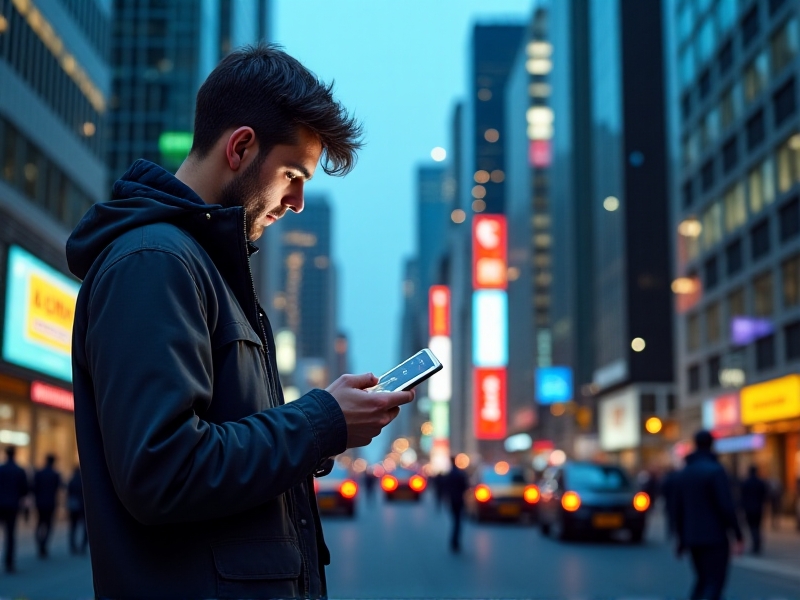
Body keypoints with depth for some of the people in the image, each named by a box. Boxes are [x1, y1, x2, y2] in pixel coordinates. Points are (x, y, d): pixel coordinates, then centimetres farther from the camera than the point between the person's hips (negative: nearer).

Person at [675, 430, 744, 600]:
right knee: (714, 583, -5)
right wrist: (738, 535, -13)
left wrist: (682, 538, 20)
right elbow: (727, 506, -17)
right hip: (714, 537, -7)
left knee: (702, 580, 19)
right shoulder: (715, 470, -11)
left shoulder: (683, 473, 10)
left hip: (693, 538, 7)